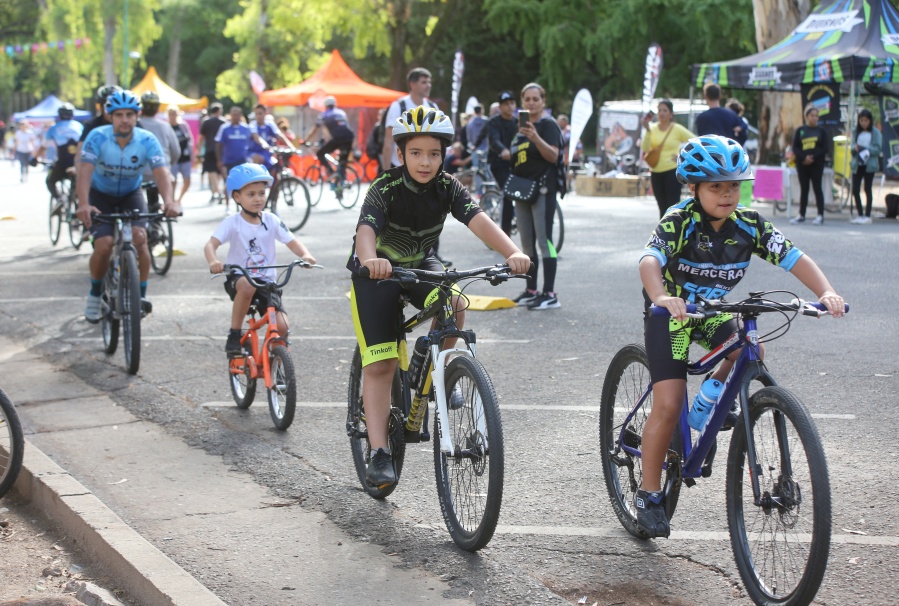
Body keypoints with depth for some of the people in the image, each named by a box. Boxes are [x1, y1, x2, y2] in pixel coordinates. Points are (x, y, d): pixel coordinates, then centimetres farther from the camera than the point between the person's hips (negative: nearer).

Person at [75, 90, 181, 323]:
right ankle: (95, 295, 8)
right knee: (104, 245, -18)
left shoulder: (147, 140, -20)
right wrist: (83, 204, -52)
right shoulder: (98, 137, -24)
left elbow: (161, 173, -31)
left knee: (139, 238, -22)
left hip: (131, 194, 1)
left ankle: (141, 295, -5)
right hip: (100, 195, -1)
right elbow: (85, 172, -34)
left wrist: (168, 201, -51)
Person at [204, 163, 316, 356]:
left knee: (282, 327, -17)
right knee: (247, 285, -40)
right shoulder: (232, 223, -8)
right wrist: (213, 262, -41)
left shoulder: (271, 220, 0)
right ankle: (234, 335, -22)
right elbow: (211, 244, -19)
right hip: (238, 277, -2)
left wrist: (305, 255, -27)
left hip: (266, 280, 2)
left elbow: (292, 242, -4)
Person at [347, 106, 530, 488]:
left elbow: (480, 222, -32)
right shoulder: (385, 190, -25)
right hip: (378, 271, -3)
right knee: (379, 364, -11)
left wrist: (513, 252, -51)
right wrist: (370, 260, -66)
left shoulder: (447, 188, -16)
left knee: (453, 303, -29)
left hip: (420, 264, 3)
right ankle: (379, 453, -8)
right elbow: (366, 231, -42)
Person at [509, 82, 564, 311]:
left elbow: (553, 155, -19)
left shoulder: (548, 125, -6)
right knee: (527, 242, 9)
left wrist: (536, 138, -33)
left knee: (544, 240, -11)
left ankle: (550, 294, -13)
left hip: (542, 189, -8)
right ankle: (531, 291, 16)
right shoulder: (520, 127, 16)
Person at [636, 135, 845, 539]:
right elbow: (649, 260, -41)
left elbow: (795, 258, -18)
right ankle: (649, 495, 3)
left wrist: (826, 292, -36)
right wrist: (661, 298, -61)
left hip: (715, 313, 4)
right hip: (671, 317, -4)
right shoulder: (679, 221, -25)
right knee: (668, 406, -12)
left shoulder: (750, 225, -13)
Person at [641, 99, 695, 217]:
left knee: (673, 207, -9)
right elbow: (645, 149, -6)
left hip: (672, 172, -5)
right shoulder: (652, 128, 5)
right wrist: (647, 131, -15)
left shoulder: (677, 129, -5)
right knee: (662, 208, 12)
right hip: (656, 172, 5)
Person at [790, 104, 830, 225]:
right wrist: (804, 157, -15)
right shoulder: (800, 131, 8)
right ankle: (801, 215, 12)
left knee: (817, 188, -3)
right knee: (804, 189, 7)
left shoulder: (821, 131, 4)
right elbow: (795, 148, 2)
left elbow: (826, 148, -2)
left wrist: (813, 157, -14)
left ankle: (820, 215, 0)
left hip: (816, 164, -2)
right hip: (802, 164, 2)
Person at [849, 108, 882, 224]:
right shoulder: (856, 132, 8)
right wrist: (855, 148, -16)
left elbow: (877, 149, -8)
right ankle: (860, 215, 11)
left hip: (869, 165, -4)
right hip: (857, 164, 4)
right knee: (855, 190, 0)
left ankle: (867, 216, 10)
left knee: (867, 189, 3)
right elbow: (853, 147, 8)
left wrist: (864, 149, -21)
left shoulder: (875, 133, -3)